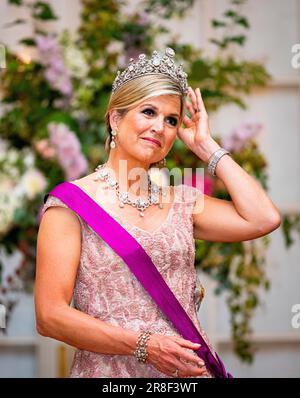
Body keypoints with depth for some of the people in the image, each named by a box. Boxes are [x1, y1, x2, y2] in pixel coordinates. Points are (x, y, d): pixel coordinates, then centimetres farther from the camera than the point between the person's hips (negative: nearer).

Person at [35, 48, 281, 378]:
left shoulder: (181, 202, 10)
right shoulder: (72, 204, -4)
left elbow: (264, 219, -4)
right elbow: (50, 316, -11)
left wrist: (206, 146, 3)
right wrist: (144, 344, -20)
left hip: (190, 369, 4)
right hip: (109, 370, -4)